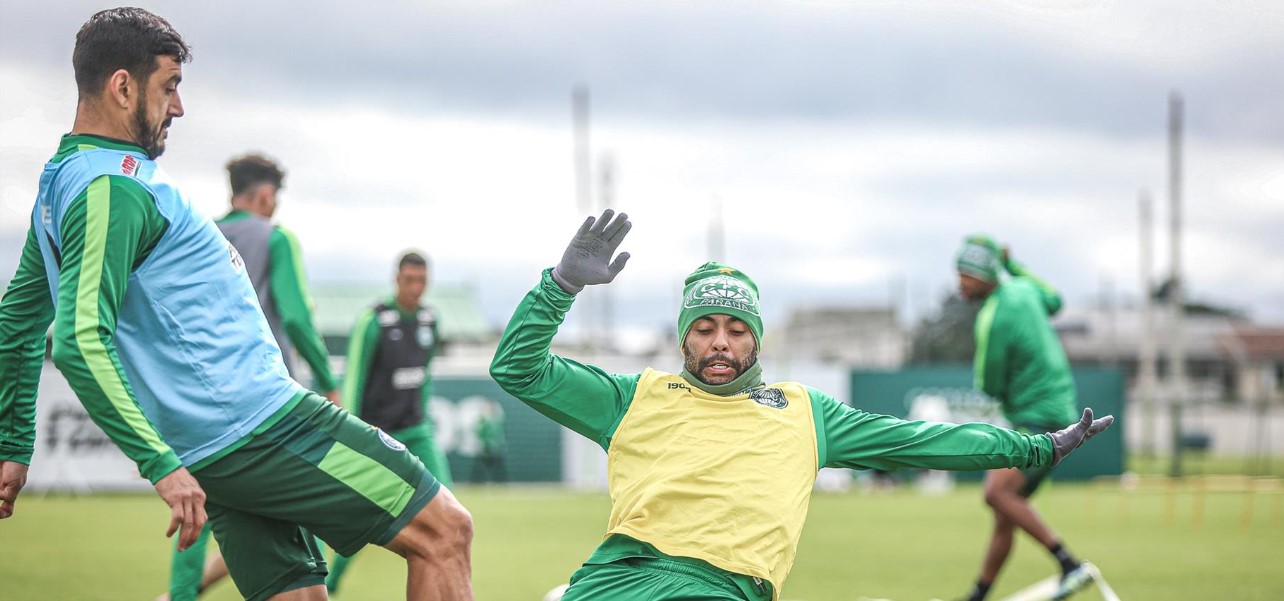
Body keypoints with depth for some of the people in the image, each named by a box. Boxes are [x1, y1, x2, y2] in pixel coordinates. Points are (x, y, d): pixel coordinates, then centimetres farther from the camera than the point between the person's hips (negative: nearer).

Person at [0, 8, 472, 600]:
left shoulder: (58, 185, 15)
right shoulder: (112, 189, -16)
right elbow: (81, 343, -26)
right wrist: (161, 464, -28)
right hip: (257, 423, -10)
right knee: (444, 530, -5)